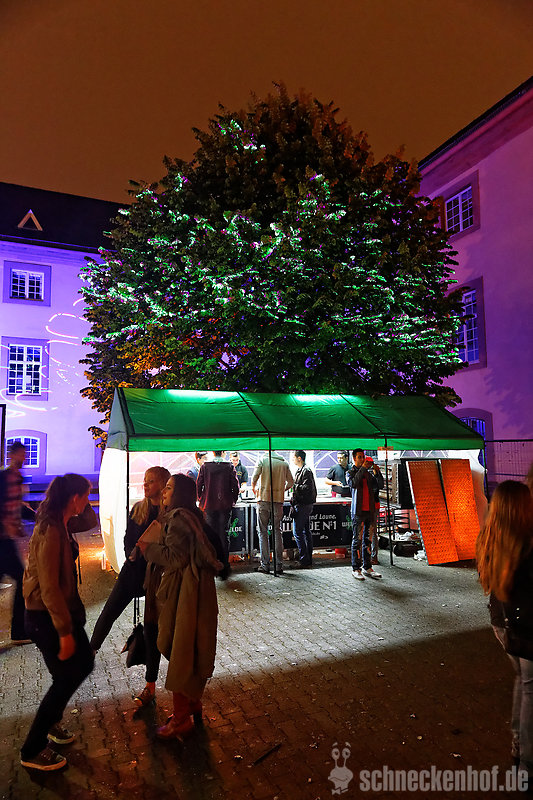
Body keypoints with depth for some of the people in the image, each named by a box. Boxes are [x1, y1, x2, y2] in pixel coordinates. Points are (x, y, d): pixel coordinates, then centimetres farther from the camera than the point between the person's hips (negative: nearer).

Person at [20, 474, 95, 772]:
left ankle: (52, 721, 39)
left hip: (62, 610, 9)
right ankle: (33, 750, 21)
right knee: (66, 678, 3)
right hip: (45, 616, -9)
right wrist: (65, 631, -22)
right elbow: (49, 586, -26)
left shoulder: (59, 526, 4)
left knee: (84, 662, 19)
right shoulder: (50, 531, -26)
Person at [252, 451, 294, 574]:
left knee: (263, 532, 5)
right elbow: (291, 482, 10)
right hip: (278, 500, 2)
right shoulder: (284, 462, 7)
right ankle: (279, 565, 7)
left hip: (264, 499, -2)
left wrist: (254, 489, 13)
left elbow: (254, 478, -8)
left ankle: (265, 565, 4)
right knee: (277, 532, 7)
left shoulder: (263, 459, -1)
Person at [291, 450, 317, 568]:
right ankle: (309, 559, 19)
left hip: (303, 505, -10)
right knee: (306, 531, 13)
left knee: (298, 532, -7)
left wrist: (293, 486, -18)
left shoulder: (306, 471, -14)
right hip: (306, 505, 10)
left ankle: (304, 560, -3)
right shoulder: (300, 470, 17)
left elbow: (307, 488, -23)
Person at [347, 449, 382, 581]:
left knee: (367, 539, 10)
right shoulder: (352, 472, 2)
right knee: (357, 540, -3)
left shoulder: (367, 473, 18)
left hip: (369, 510, 6)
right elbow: (353, 484, -21)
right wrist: (362, 468, -19)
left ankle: (367, 568, 17)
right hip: (358, 511, -6)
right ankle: (356, 569, 3)